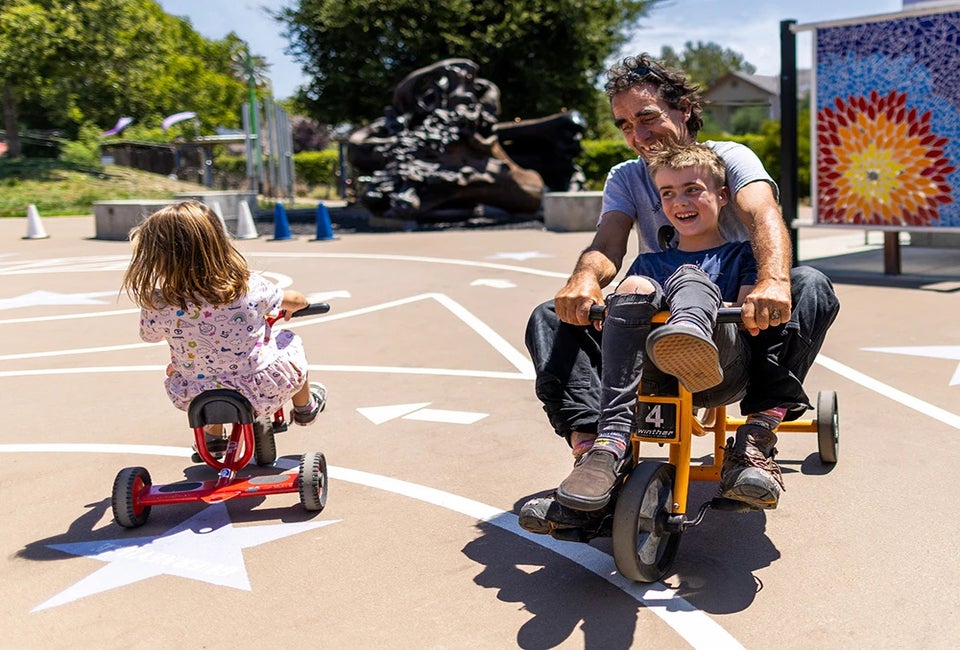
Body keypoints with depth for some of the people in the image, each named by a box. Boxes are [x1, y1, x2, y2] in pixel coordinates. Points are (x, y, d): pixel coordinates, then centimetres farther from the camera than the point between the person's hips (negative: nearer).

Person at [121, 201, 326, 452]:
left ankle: (213, 436, 46)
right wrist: (295, 304, 29)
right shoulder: (249, 285, -17)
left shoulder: (158, 304, -20)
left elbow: (150, 334, 4)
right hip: (263, 395, -1)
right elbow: (296, 301, 3)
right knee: (289, 340, 27)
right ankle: (305, 408, 49)